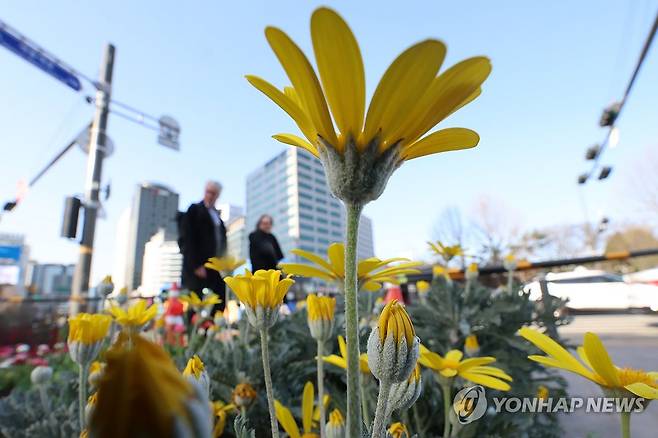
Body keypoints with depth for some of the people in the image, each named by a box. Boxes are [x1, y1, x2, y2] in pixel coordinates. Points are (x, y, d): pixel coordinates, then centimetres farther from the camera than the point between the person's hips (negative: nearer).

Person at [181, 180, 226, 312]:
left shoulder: (218, 213, 18)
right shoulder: (194, 209, 1)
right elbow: (189, 238, -7)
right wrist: (197, 265, -14)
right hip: (198, 266, -6)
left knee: (219, 306, 3)